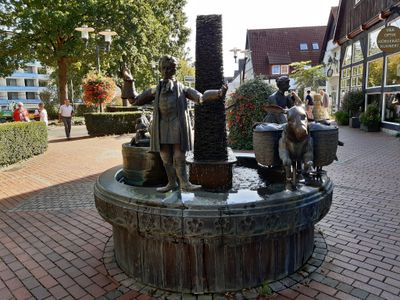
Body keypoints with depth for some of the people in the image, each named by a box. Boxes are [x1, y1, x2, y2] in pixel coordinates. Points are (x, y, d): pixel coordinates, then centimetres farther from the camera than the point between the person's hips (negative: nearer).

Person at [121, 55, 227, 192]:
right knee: (166, 157, 7)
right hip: (162, 127, 3)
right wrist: (129, 81, 9)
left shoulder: (182, 89, 8)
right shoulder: (155, 90, 14)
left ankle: (184, 183, 5)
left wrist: (219, 93, -15)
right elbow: (135, 100, 16)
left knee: (179, 157, -4)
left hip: (178, 127, -3)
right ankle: (172, 183, 19)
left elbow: (200, 98, -1)